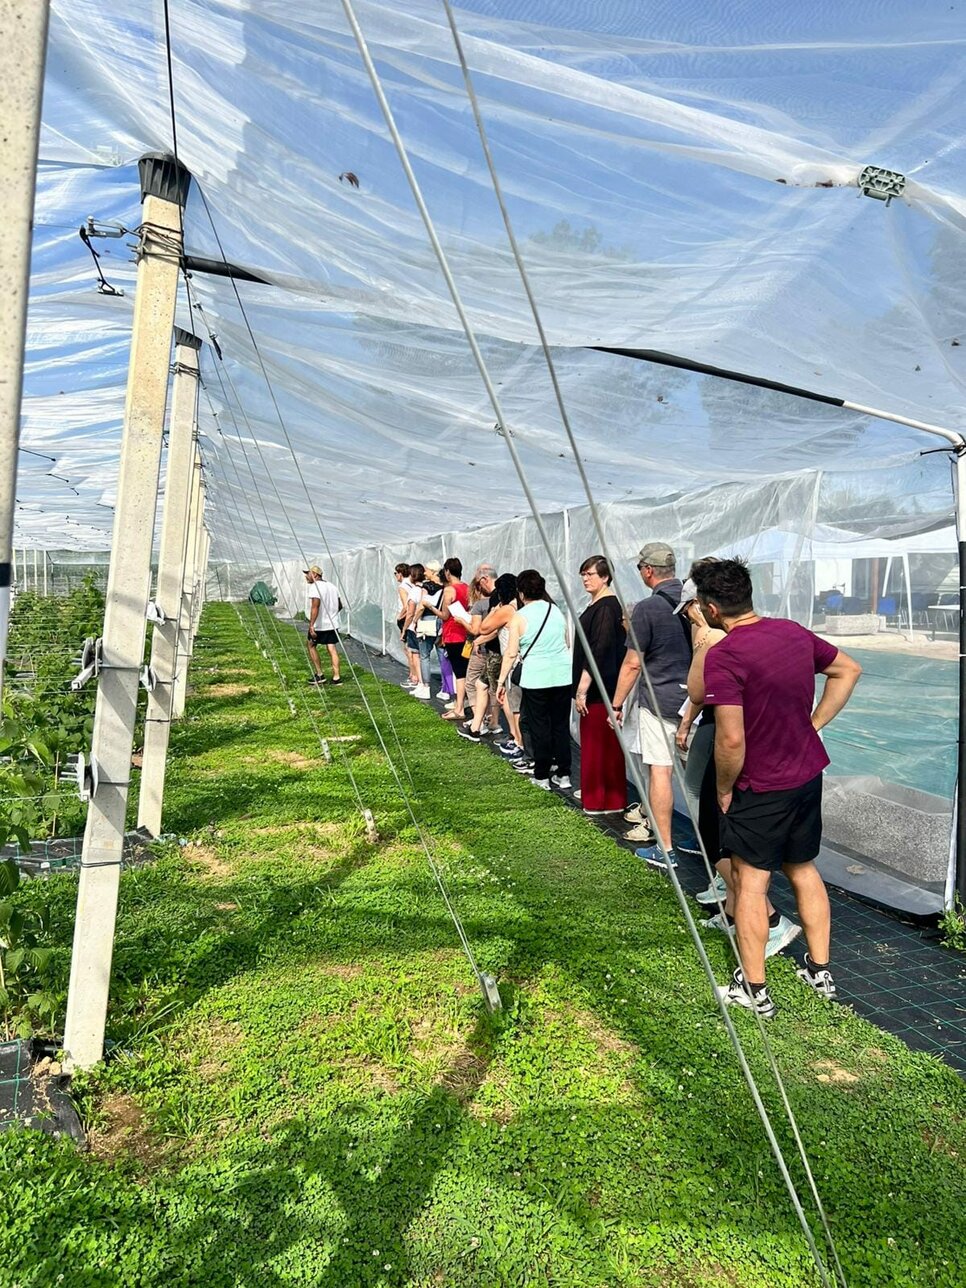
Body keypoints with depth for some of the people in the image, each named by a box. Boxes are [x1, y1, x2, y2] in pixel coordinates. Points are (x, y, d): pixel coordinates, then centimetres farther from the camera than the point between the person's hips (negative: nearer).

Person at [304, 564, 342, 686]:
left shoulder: (315, 586, -12)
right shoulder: (331, 586, 14)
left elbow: (315, 607, -24)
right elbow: (339, 606, 20)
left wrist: (311, 625, -27)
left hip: (319, 625, -7)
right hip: (333, 624, 7)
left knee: (312, 646, 11)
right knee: (332, 648, 5)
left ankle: (319, 675, 9)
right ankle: (336, 677, 1)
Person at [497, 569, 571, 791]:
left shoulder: (520, 617, -6)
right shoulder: (557, 610, 9)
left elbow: (511, 653, -8)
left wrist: (502, 681, -2)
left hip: (536, 679, -4)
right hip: (563, 675, 4)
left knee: (539, 727, 5)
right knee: (561, 725, 11)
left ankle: (542, 776, 11)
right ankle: (563, 775, 15)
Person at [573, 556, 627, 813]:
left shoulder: (606, 608, -17)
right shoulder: (598, 605, 13)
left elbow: (597, 651, -22)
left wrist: (582, 689, -21)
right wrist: (581, 687, 17)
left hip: (600, 688, -10)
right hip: (595, 687, 10)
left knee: (598, 743, -2)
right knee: (594, 742, 17)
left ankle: (603, 800, 8)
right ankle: (594, 791, 29)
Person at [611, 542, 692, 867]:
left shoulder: (647, 608, -13)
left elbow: (632, 663, -10)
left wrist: (617, 704, 0)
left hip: (659, 700, -6)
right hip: (693, 699, 6)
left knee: (660, 771, 0)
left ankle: (664, 849, 5)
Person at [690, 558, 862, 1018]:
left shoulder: (724, 656, -24)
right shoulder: (794, 632, 0)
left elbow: (731, 740, -26)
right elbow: (848, 670, 15)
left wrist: (724, 790, -9)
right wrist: (813, 724, 12)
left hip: (760, 787, -7)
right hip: (808, 773, 7)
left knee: (750, 881, 6)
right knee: (803, 869, 21)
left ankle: (754, 990, 17)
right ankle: (820, 971, 33)